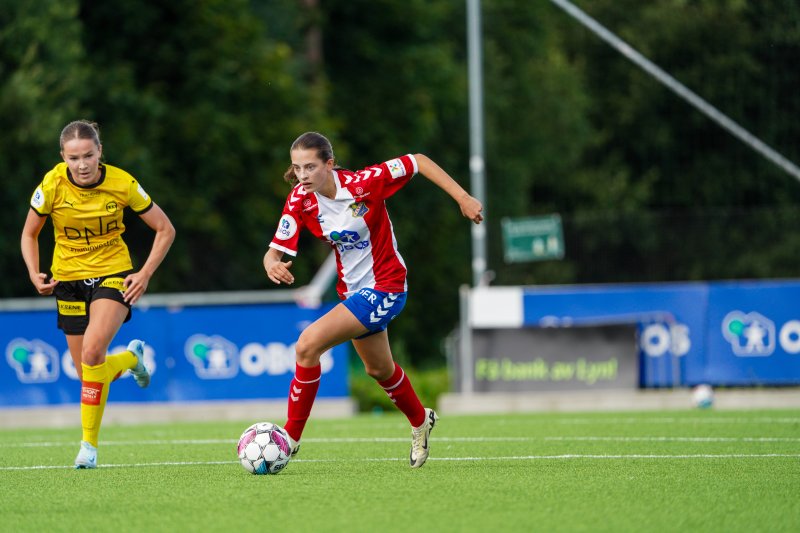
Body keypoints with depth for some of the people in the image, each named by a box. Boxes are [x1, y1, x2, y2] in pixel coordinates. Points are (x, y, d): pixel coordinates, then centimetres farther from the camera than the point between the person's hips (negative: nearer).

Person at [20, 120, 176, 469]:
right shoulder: (52, 185, -14)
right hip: (68, 279, 3)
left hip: (113, 274, -3)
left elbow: (165, 230, -4)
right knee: (89, 375, 4)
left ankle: (89, 443, -16)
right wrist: (34, 273, -11)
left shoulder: (122, 184, -16)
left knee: (92, 351, -27)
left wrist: (145, 274, -12)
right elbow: (29, 234, 4)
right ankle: (131, 357, 40)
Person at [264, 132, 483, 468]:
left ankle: (291, 437, -10)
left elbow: (418, 162, -15)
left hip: (384, 287, -7)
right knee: (379, 369, 27)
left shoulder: (363, 184, -24)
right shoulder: (300, 201, -12)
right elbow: (275, 251, -13)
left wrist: (463, 198, -18)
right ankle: (420, 421, 57)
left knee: (308, 345, -22)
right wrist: (272, 265, -38)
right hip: (353, 288, 7)